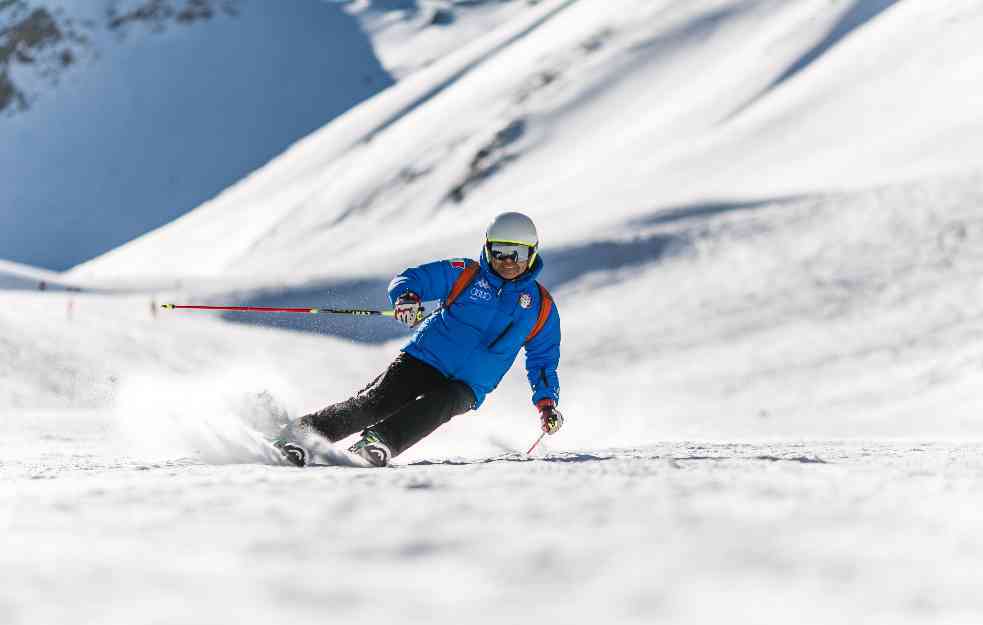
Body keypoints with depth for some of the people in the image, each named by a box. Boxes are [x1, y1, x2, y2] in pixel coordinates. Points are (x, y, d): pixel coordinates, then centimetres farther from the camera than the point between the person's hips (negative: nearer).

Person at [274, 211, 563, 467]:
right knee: (373, 403, -22)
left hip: (465, 389, 1)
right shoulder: (465, 274, 2)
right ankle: (299, 434, -21)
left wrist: (547, 401, 2)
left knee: (438, 404, -34)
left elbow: (543, 359, 16)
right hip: (424, 361, -1)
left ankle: (381, 443, -50)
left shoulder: (541, 306, 7)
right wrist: (407, 297, -25)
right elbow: (408, 279, -1)